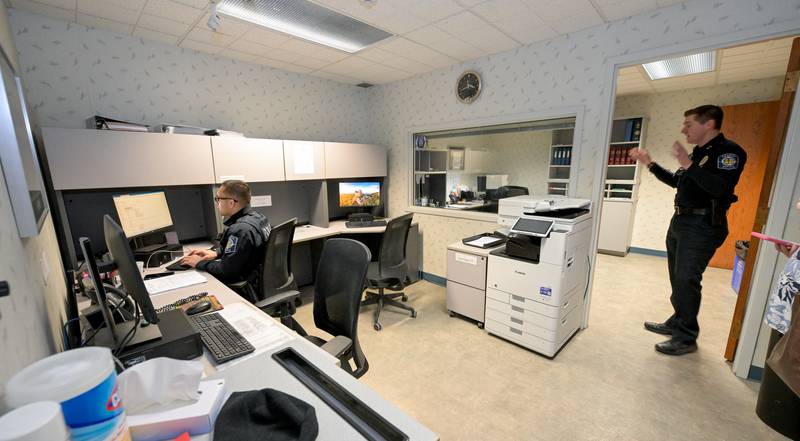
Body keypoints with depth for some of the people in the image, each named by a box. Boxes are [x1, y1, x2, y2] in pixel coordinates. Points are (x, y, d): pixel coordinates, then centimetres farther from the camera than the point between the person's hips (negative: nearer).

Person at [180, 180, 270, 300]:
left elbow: (225, 270, -22)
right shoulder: (255, 216, 1)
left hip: (249, 290, -8)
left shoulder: (241, 229, -28)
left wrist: (199, 263, -7)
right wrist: (215, 252, 6)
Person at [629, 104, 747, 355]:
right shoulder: (698, 153, 15)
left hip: (702, 225, -9)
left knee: (687, 281, -5)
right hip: (680, 221, 9)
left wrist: (688, 164, -25)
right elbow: (676, 182, 25)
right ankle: (677, 323, 29)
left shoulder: (728, 152, -11)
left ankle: (687, 338, 7)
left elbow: (720, 188, -26)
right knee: (677, 278, 15)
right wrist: (649, 164, 18)